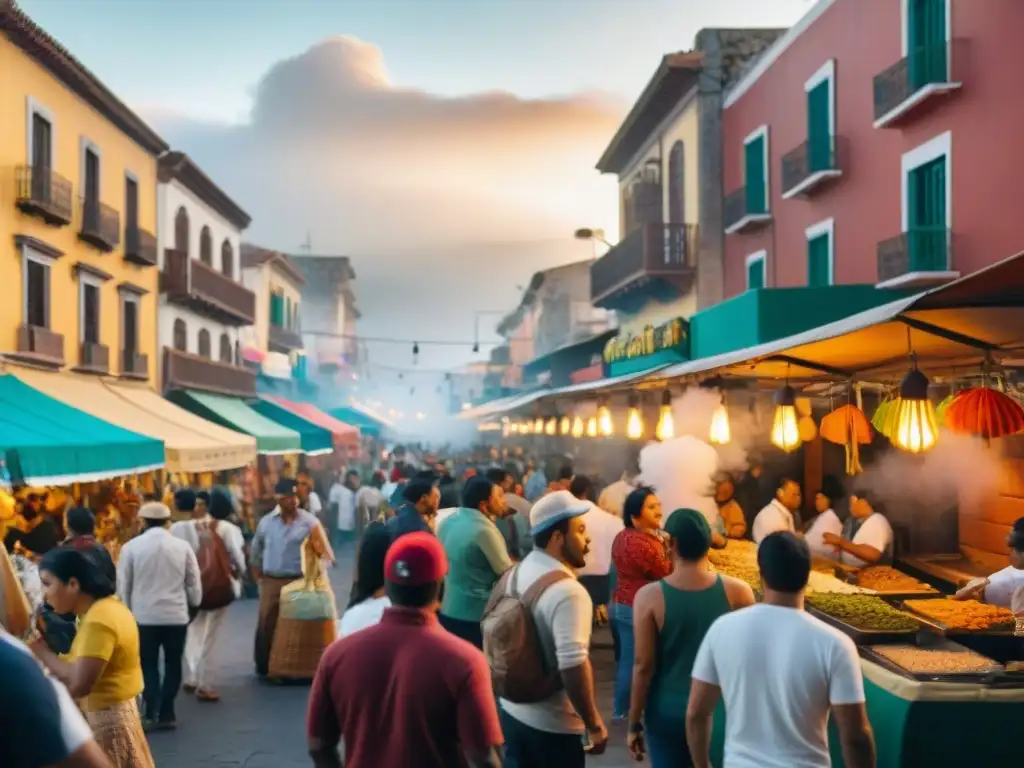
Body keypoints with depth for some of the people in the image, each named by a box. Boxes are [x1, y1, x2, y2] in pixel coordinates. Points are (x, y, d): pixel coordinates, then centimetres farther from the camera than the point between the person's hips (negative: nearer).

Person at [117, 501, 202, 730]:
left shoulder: (131, 547, -4)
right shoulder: (182, 546, -2)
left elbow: (123, 585, 2)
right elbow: (194, 583, 3)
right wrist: (194, 604, 22)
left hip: (144, 616, 0)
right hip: (176, 615, 0)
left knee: (148, 665, 11)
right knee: (173, 665, 12)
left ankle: (151, 714, 2)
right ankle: (166, 714, 11)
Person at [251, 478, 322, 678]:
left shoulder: (309, 522, -6)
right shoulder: (266, 522, 5)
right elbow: (256, 549, 19)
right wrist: (258, 573, 15)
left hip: (298, 582, -3)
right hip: (270, 582, 3)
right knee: (266, 625, 7)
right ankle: (263, 666, 20)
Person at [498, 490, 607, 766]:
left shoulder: (518, 572, 2)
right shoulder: (567, 592, -25)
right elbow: (573, 666, -32)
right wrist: (594, 725, -21)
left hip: (512, 710, 8)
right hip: (553, 724, -8)